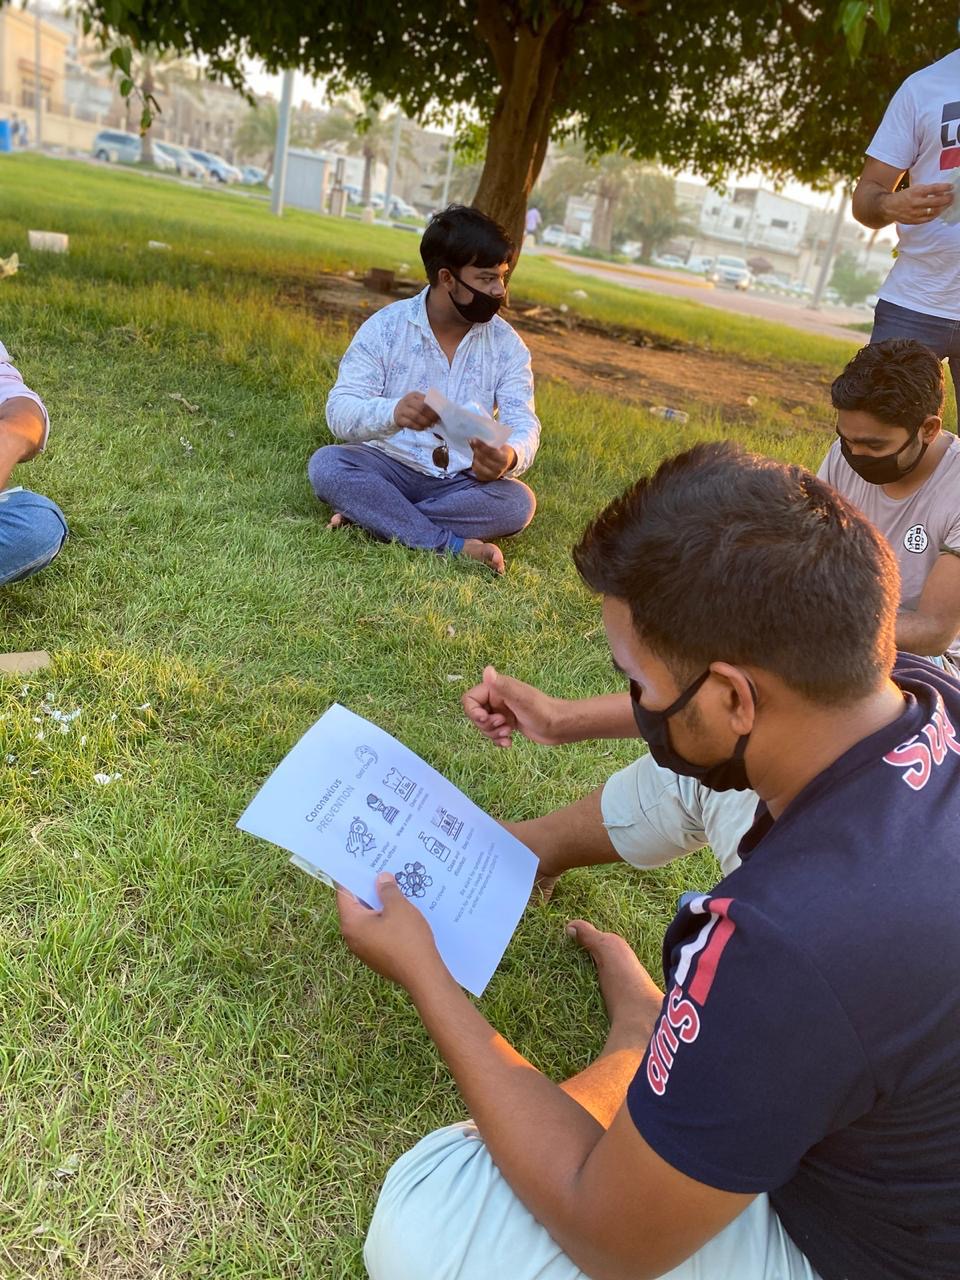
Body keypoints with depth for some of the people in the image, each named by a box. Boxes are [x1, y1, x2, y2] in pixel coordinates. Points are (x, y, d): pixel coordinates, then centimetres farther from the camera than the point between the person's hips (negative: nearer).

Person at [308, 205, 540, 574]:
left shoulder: (506, 343, 0)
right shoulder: (386, 327, -7)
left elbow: (524, 423, -9)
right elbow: (340, 411, -16)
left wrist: (510, 456, -36)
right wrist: (393, 412, -40)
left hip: (465, 481, 1)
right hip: (391, 467, -1)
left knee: (519, 503, -29)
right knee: (327, 464, -29)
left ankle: (367, 512, -24)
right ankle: (452, 546, -30)